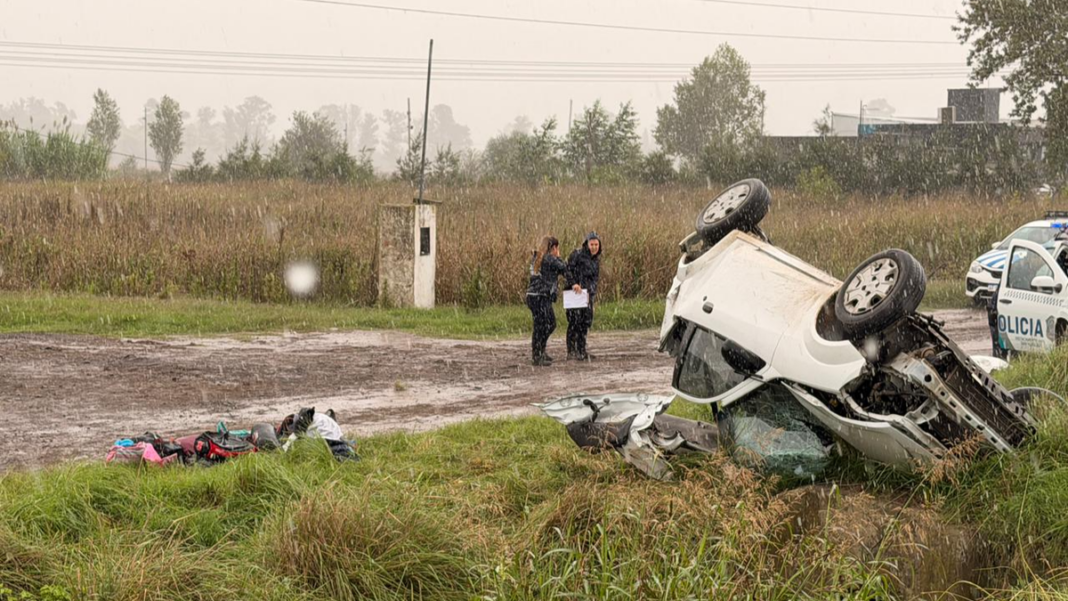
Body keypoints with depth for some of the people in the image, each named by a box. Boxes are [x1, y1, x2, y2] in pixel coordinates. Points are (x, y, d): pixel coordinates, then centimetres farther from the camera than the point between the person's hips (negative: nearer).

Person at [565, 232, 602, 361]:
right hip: (574, 292, -7)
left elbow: (595, 277, 14)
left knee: (587, 321, 8)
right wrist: (573, 284, -25)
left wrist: (592, 289, -2)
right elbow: (567, 269, -14)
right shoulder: (577, 254, -9)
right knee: (574, 321, -10)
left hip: (588, 292, 7)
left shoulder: (596, 259, 12)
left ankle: (581, 351, 17)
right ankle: (571, 351, -7)